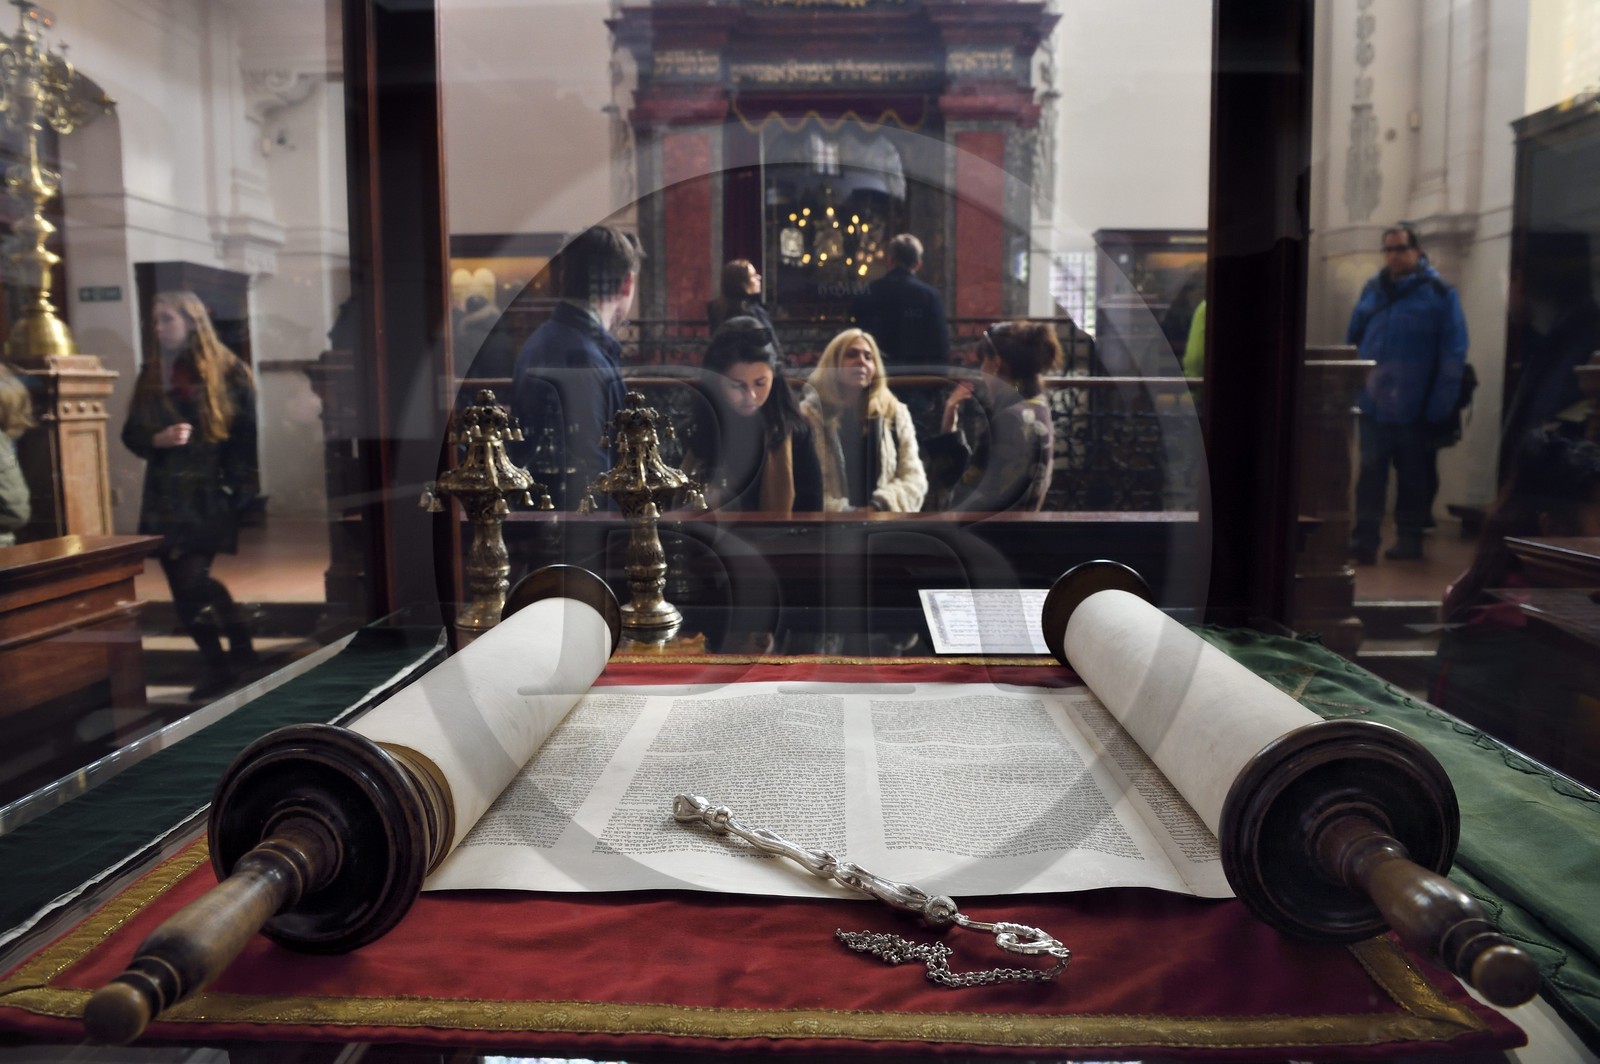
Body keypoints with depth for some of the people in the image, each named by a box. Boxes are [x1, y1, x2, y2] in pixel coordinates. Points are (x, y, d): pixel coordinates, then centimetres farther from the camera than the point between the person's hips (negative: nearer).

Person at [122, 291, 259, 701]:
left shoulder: (227, 370, -3)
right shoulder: (151, 373, 11)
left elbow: (248, 434, -6)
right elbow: (131, 434, 12)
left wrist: (243, 487, -13)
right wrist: (158, 439, -10)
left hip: (208, 496, -5)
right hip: (165, 497, 5)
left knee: (193, 579, -14)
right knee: (183, 587, 6)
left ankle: (240, 651, 8)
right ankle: (217, 665, 20)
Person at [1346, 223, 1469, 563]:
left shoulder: (1439, 293, -2)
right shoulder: (1372, 290, 9)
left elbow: (1453, 354, -5)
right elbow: (1352, 340, 13)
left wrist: (1440, 405, -11)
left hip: (1415, 408, -3)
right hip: (1373, 404, 3)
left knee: (1413, 475, 9)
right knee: (1370, 471, 1)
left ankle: (1409, 538, 20)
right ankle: (1363, 541, 2)